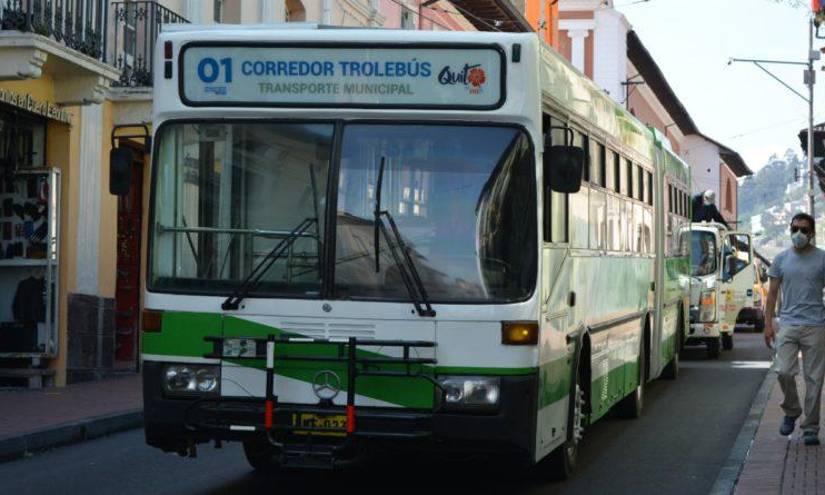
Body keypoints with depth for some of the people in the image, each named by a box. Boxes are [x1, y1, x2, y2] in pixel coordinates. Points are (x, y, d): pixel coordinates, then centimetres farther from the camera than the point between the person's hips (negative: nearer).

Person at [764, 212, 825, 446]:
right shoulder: (781, 259, 9)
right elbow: (772, 293, 12)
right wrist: (768, 323, 4)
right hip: (788, 324, 1)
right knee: (784, 372, -11)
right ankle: (791, 412, 14)